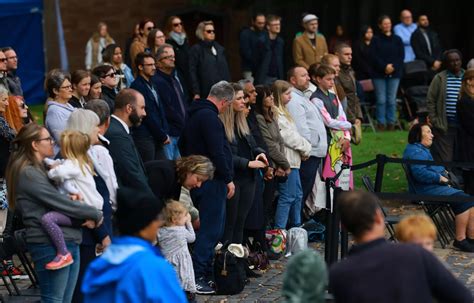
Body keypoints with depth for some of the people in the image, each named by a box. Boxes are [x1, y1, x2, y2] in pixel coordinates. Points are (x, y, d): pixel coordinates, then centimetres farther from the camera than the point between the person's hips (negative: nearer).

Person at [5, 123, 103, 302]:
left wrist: (86, 216, -6)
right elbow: (61, 203, -15)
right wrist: (96, 214, -4)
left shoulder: (40, 170, 19)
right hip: (50, 246, -9)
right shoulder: (28, 174, -12)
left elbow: (58, 201, 15)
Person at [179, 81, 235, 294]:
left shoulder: (194, 114, 16)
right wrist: (228, 179, -13)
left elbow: (182, 145, 26)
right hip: (212, 181, -10)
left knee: (212, 228, 16)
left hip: (197, 178, 10)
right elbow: (217, 152, -21)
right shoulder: (209, 117, -16)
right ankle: (197, 277, -7)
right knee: (210, 230, -7)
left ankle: (206, 273, 20)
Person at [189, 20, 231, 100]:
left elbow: (226, 70, 17)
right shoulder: (196, 49, -1)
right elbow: (192, 73, -6)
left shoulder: (220, 49, 16)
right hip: (205, 93, -5)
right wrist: (196, 93, -13)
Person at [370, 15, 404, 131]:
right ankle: (381, 123, 2)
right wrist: (384, 67, -14)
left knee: (392, 99, 0)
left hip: (394, 73, 1)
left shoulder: (397, 39, 9)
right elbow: (374, 57, -3)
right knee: (381, 99, -4)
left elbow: (401, 56, 5)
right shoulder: (375, 40, 5)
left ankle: (391, 122, 6)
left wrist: (393, 67, -9)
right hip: (379, 74, -1)